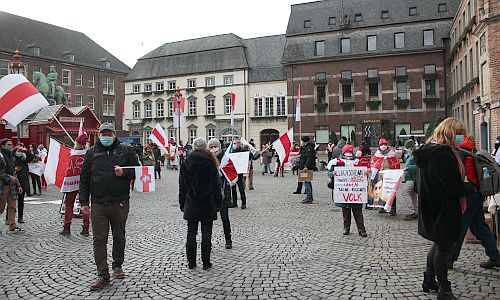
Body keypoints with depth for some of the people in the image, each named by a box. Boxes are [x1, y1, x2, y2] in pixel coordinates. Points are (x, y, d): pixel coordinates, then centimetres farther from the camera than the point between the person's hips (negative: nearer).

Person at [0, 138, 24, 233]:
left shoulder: (10, 156, 15)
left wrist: (18, 185, 14)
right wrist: (9, 177, -17)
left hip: (11, 185, 7)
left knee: (12, 207, 6)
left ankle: (12, 226, 8)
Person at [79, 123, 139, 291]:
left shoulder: (125, 151, 3)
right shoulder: (92, 153, 7)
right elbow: (84, 178, 8)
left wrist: (124, 173, -15)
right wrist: (84, 201, 3)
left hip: (120, 203, 0)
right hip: (98, 203, 1)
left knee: (119, 237, 14)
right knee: (99, 239, -1)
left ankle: (117, 266, 34)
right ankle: (103, 276, 5)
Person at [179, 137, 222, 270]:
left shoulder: (185, 164, 0)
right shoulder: (210, 164, -7)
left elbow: (182, 186, 5)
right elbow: (216, 185, -4)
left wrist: (182, 204, 13)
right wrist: (218, 203, 4)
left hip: (191, 205, 2)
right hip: (208, 204, -2)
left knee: (191, 233, 10)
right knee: (206, 233, 5)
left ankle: (191, 262, 16)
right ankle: (206, 262, 10)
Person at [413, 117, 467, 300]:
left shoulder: (429, 150, 9)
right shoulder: (443, 154, -23)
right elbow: (453, 184, -24)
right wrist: (464, 191, -4)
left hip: (432, 208, 10)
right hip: (444, 209, -10)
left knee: (439, 244, 23)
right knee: (443, 248, 2)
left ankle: (429, 281, 36)